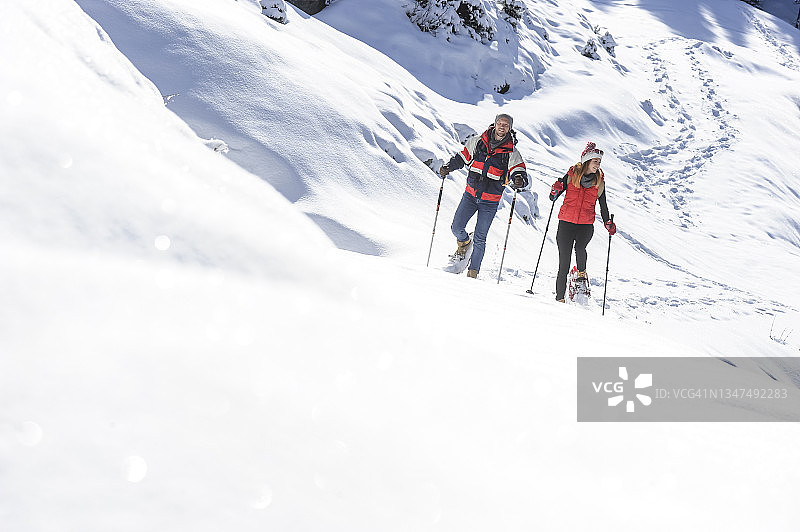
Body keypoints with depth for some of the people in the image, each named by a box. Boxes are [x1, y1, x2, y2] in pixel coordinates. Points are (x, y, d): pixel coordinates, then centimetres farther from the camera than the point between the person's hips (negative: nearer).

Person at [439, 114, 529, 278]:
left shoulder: (512, 153, -6)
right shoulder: (477, 142, 0)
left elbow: (520, 173, -13)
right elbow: (462, 158, 11)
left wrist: (519, 181, -36)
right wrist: (448, 167, -5)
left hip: (490, 201, -2)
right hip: (470, 194, 2)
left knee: (479, 238, -2)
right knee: (457, 227, -2)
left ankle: (473, 270, 10)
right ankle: (464, 242, 34)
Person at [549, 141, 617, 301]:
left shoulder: (599, 182, 7)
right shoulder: (571, 175, 1)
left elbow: (603, 206, 17)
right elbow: (553, 198, 4)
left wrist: (608, 223, 3)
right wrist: (555, 190, -18)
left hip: (586, 225, 1)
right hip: (566, 223, -1)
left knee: (579, 248, -28)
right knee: (564, 266, -3)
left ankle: (582, 273, 3)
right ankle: (560, 298, 7)